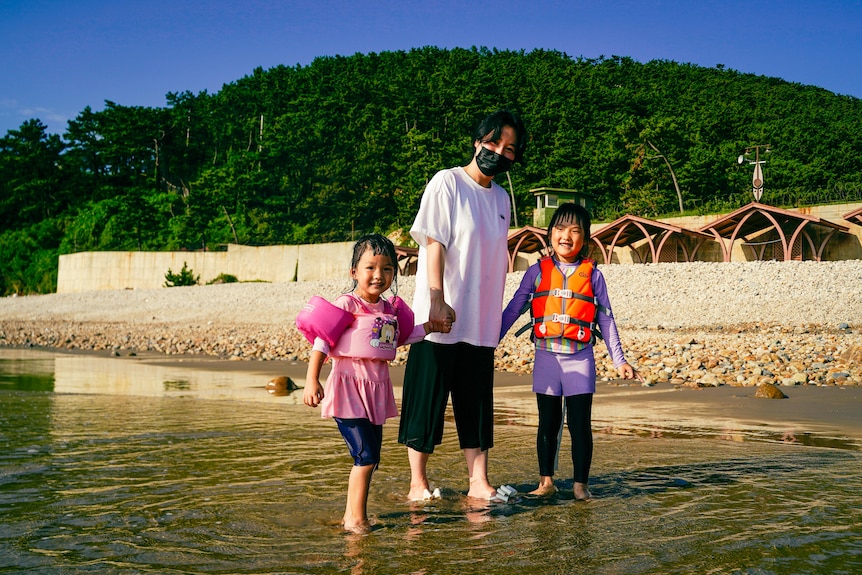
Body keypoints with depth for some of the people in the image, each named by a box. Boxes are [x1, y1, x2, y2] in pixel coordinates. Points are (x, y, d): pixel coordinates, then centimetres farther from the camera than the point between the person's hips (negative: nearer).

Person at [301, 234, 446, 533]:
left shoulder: (389, 309, 11)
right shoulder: (346, 305, -11)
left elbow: (403, 336, 30)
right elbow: (322, 342, -14)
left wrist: (430, 326, 24)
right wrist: (311, 380, -20)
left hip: (376, 390, 8)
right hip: (349, 388, -7)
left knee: (369, 457, 12)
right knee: (366, 456, -10)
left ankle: (352, 515, 24)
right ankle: (355, 519, 2)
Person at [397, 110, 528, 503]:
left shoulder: (501, 198, 16)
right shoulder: (447, 182, -3)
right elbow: (433, 243, -11)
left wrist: (496, 315, 16)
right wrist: (437, 300, -20)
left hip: (481, 323, 6)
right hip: (440, 321, -6)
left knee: (477, 403, 7)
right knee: (427, 400, 0)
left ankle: (478, 482, 12)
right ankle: (418, 483, 10)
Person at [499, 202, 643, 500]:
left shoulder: (592, 274, 3)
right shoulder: (537, 271, 4)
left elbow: (606, 319, 7)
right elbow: (512, 310, 5)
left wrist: (619, 360, 5)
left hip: (580, 358, -1)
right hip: (546, 357, 1)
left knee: (580, 424, 1)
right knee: (548, 423, 9)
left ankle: (581, 484, 12)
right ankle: (546, 481, 20)